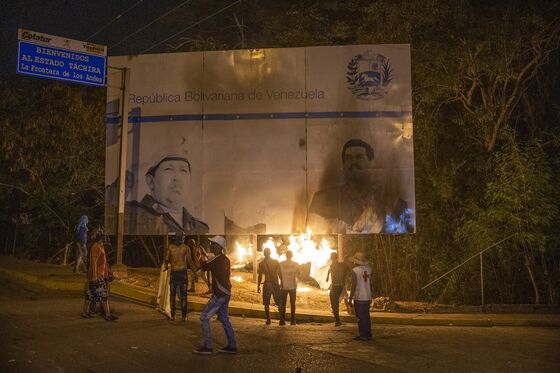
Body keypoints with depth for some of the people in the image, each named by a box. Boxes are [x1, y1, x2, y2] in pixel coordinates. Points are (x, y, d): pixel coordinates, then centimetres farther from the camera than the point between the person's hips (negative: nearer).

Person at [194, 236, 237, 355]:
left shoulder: (218, 259, -16)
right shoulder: (225, 259, 12)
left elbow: (205, 266, -16)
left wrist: (201, 258, 3)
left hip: (220, 294, -10)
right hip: (225, 293, 10)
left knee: (204, 317, -5)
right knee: (224, 319, 16)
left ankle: (207, 346, -3)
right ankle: (232, 346, 20)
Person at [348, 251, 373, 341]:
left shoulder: (355, 271, -12)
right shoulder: (368, 269, 5)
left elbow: (354, 285, -12)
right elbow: (370, 283, 13)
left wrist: (350, 298, -8)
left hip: (359, 298, -6)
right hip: (367, 297, 6)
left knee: (361, 317, 0)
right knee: (367, 316, 13)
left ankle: (363, 335, 4)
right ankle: (368, 335, 18)